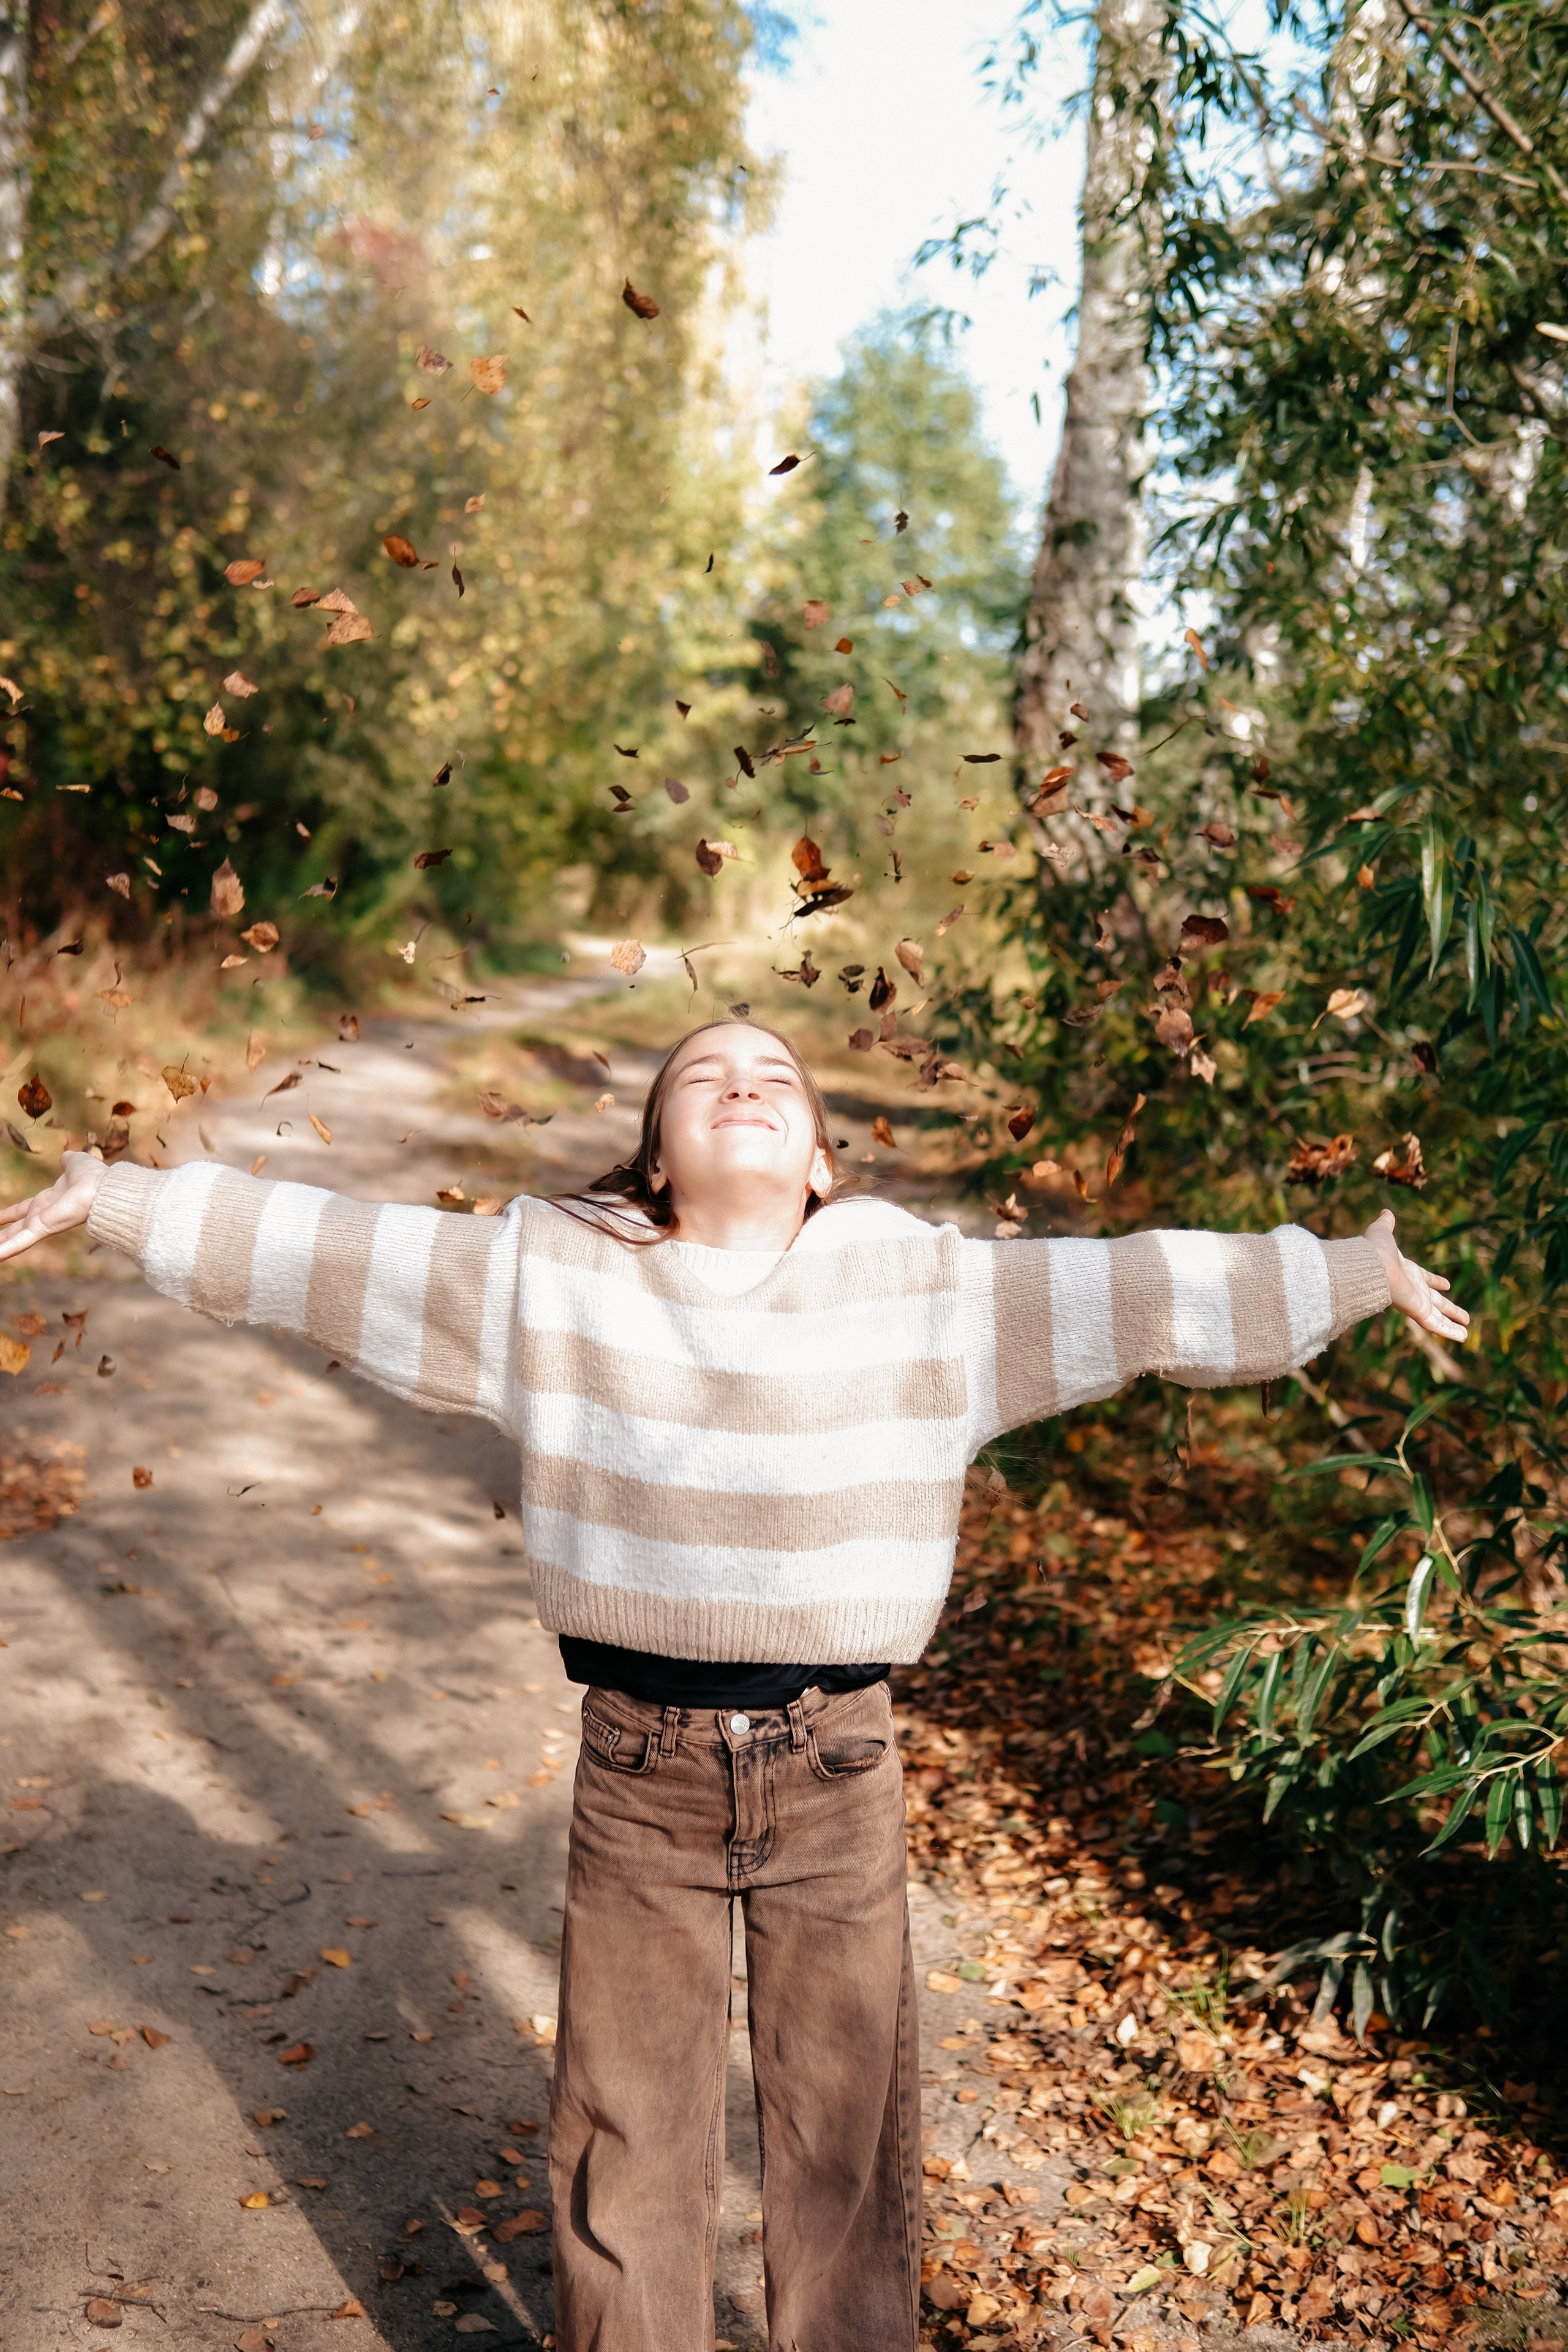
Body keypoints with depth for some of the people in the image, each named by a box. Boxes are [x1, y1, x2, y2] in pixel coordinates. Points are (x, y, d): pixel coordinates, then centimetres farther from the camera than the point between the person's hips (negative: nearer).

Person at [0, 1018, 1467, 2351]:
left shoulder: (921, 1288, -1)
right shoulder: (552, 1276, -2)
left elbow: (1135, 1293, 1)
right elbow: (323, 1253, -2)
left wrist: (1360, 1272, 2)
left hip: (837, 1765, 0)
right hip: (638, 1763, 0)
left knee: (847, 2123, 15)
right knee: (624, 2124, 15)